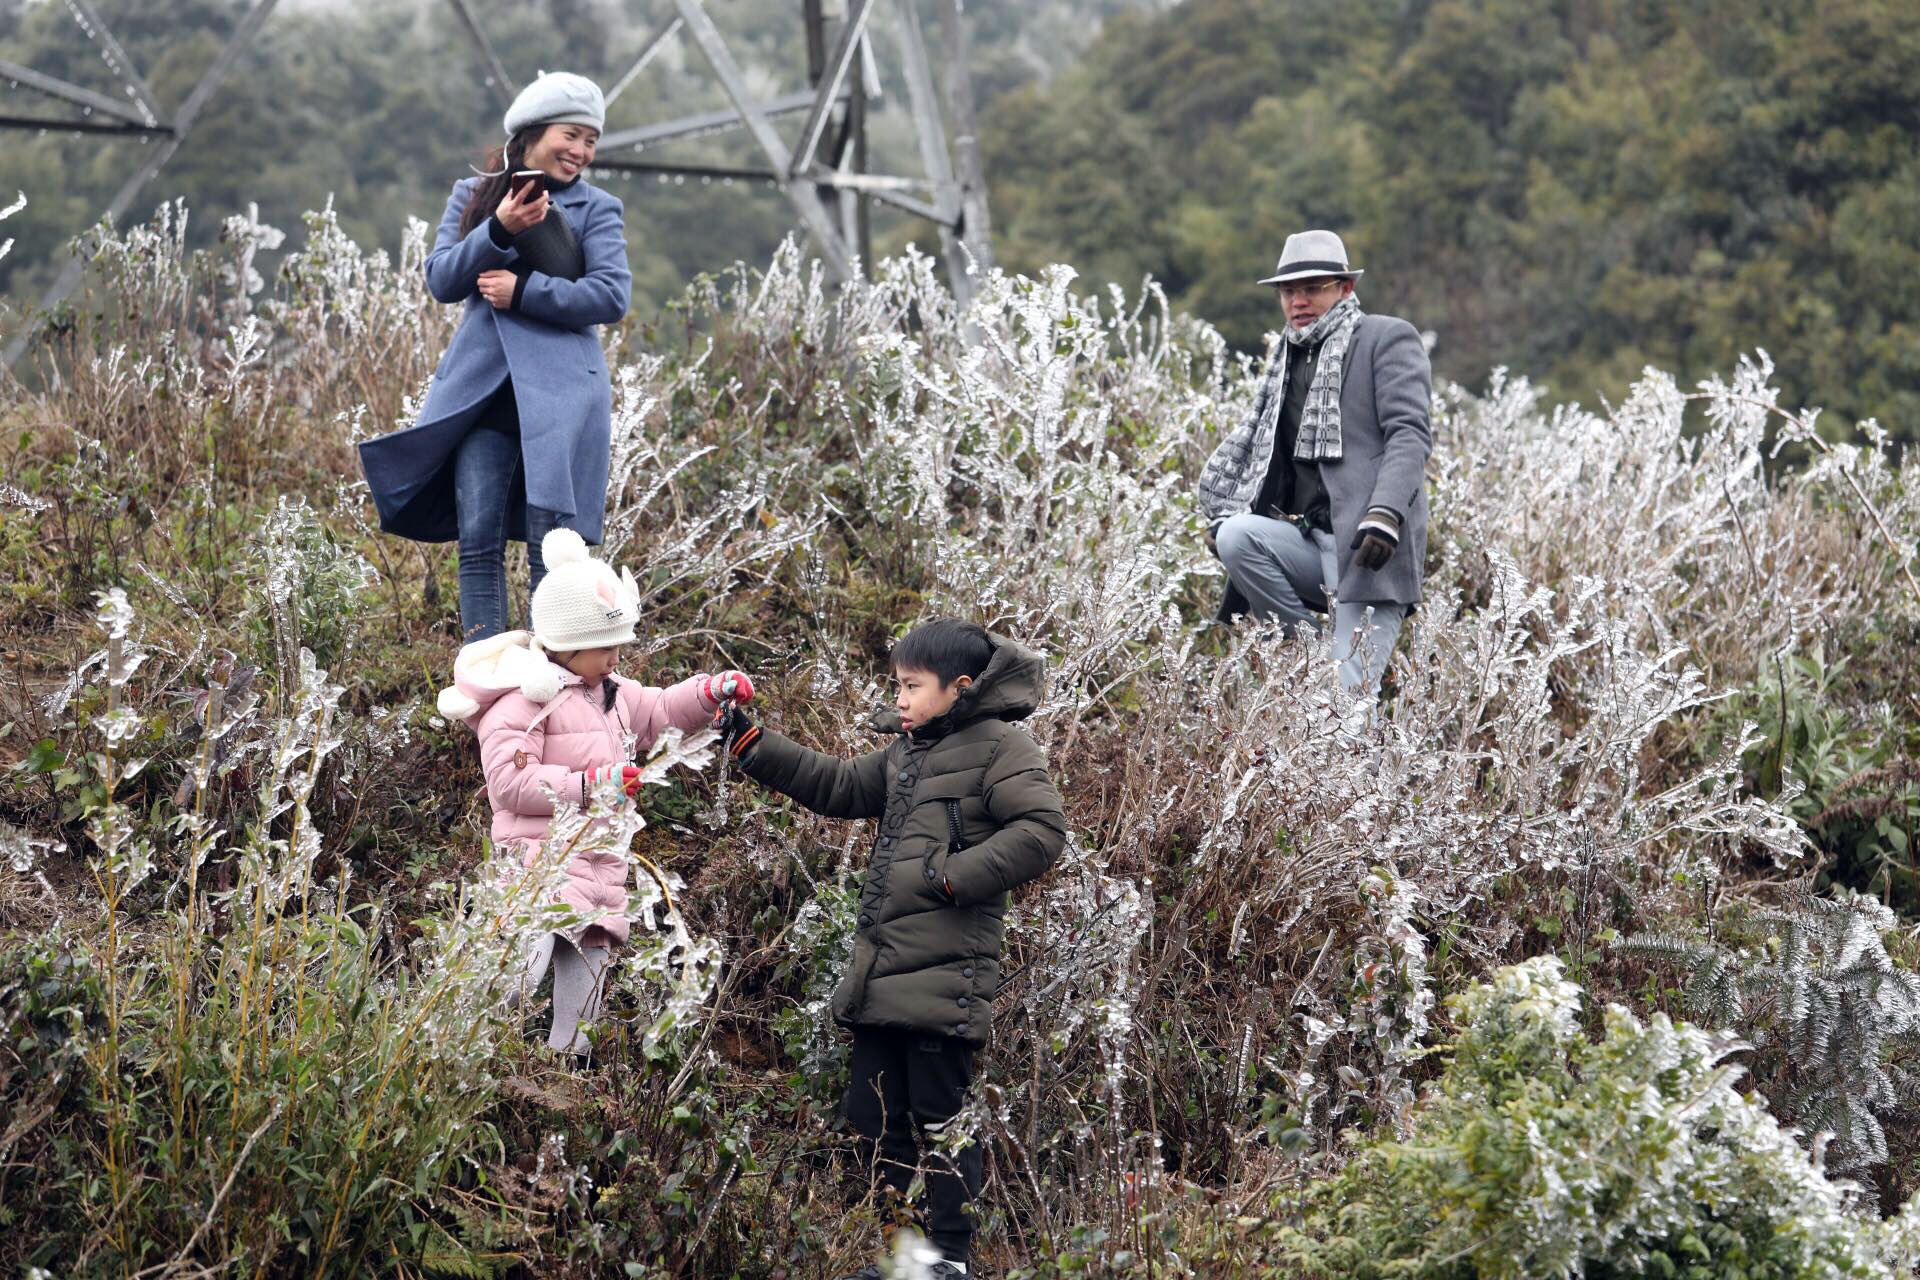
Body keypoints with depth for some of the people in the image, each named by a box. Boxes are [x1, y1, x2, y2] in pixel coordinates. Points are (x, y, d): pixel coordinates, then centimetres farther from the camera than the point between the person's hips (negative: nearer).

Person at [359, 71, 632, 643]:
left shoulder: (595, 209, 7)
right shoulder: (472, 197, 15)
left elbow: (611, 295, -5)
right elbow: (441, 280, 3)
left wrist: (523, 291, -12)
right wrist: (498, 231, -12)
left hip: (559, 388, -2)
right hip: (481, 387, 2)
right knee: (478, 541, -2)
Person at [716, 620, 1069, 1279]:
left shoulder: (999, 748, -7)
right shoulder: (903, 752, 18)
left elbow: (1042, 829, -16)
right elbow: (838, 786, 27)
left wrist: (957, 876, -18)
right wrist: (753, 746, 21)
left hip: (944, 975, -9)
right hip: (880, 973, 9)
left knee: (940, 1119, -2)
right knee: (874, 1116, 13)